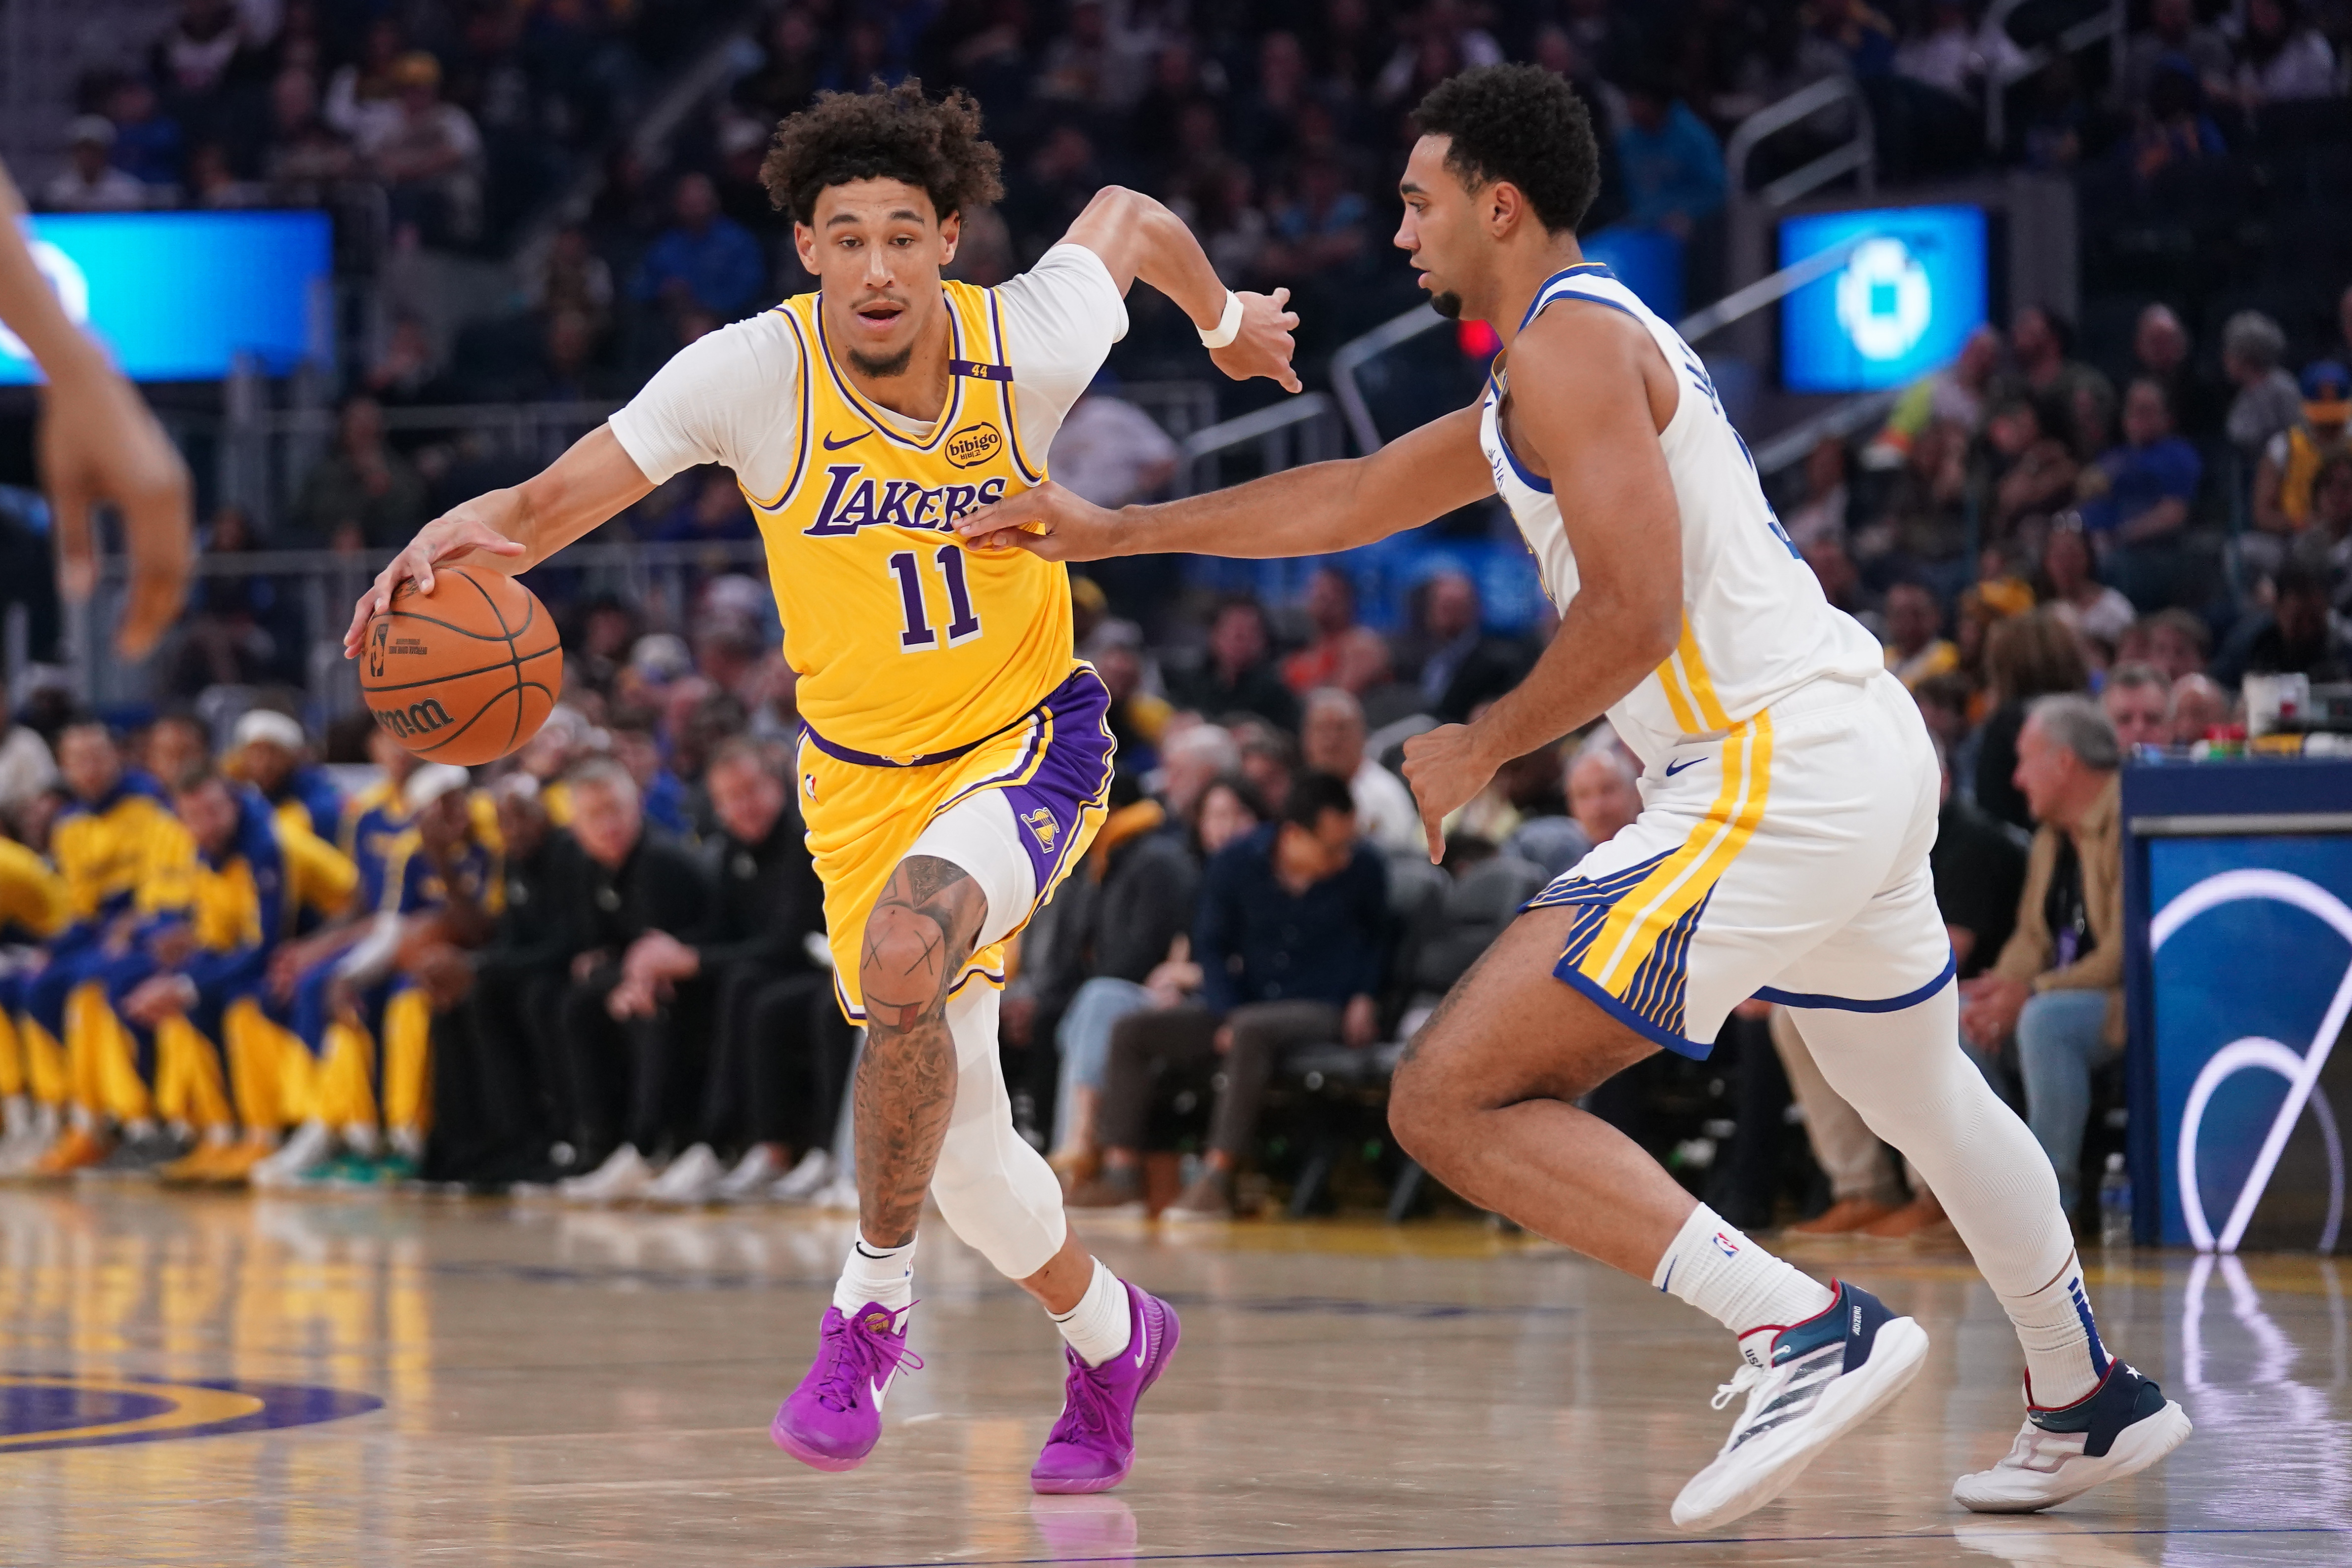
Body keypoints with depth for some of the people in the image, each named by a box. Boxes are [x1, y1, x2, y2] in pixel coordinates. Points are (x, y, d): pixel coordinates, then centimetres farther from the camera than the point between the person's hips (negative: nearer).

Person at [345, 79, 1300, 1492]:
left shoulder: (1030, 346, -19)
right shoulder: (757, 373, -21)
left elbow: (1129, 216, 3)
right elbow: (560, 498, -24)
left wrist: (1227, 320, 23)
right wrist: (470, 532, -47)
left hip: (1027, 739, -2)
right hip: (864, 775, 2)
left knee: (903, 956, -34)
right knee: (959, 1145, 8)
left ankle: (873, 1304, -16)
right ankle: (1110, 1336, 38)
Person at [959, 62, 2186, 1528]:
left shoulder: (1570, 344, -10)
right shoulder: (1579, 349, 22)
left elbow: (1633, 611, -20)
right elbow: (1352, 499, 30)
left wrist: (1481, 749, -6)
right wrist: (1116, 531, 31)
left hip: (1771, 779, -11)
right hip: (1868, 747, 11)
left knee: (1453, 1099, -13)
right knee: (1919, 1085, 32)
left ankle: (1809, 1329, -19)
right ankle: (2090, 1401, 46)